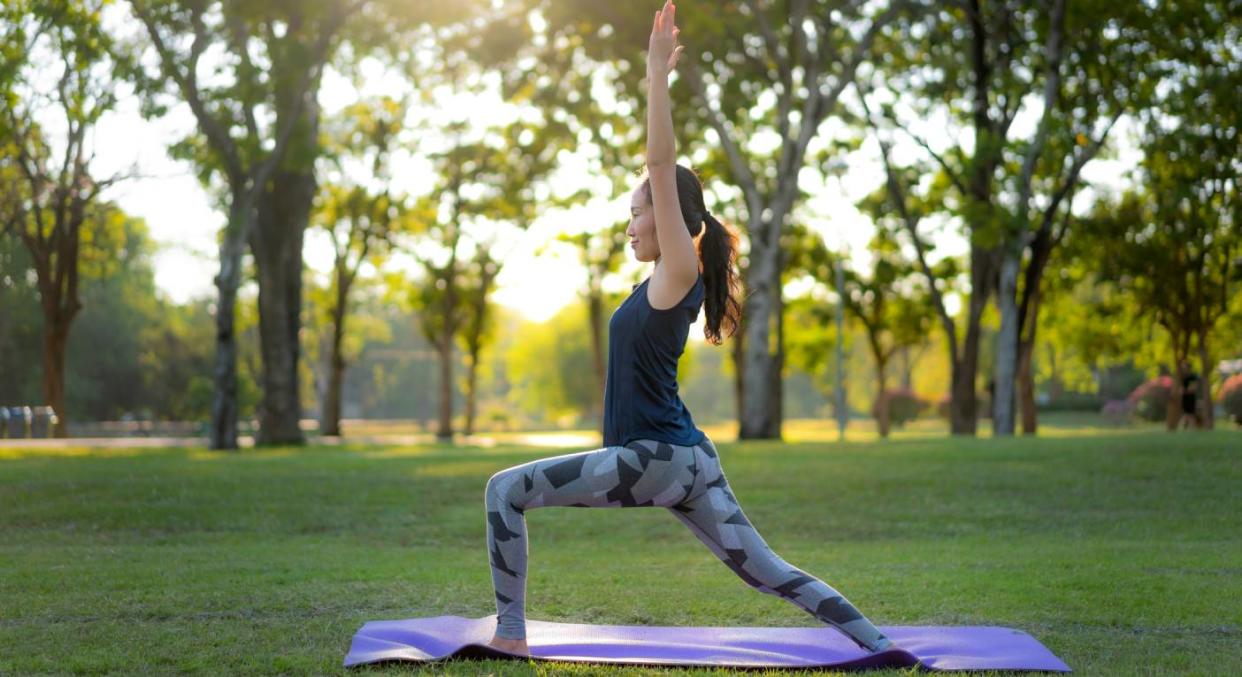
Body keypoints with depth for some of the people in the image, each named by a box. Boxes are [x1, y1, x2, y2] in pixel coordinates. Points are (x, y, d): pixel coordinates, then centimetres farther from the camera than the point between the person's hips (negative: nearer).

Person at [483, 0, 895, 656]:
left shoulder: (680, 271, -8)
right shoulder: (669, 278, 14)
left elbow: (664, 172, -17)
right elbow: (664, 174, 22)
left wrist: (658, 78, -18)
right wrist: (656, 82, 24)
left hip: (657, 457, -10)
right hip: (685, 457, 10)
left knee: (505, 491, -6)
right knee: (767, 571, 9)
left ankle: (509, 632, -6)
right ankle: (881, 645, 5)